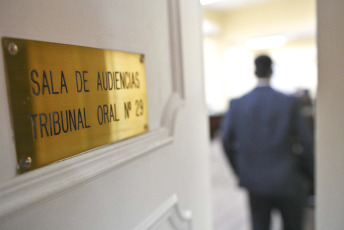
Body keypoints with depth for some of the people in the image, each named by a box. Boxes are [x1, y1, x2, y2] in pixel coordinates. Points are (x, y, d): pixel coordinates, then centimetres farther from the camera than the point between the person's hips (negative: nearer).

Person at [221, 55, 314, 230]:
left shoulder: (237, 104, -7)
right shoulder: (289, 102, -10)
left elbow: (227, 142, -4)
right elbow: (305, 141, -7)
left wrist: (241, 172, 9)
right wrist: (310, 170, 10)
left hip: (255, 183, 1)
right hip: (287, 182, -1)